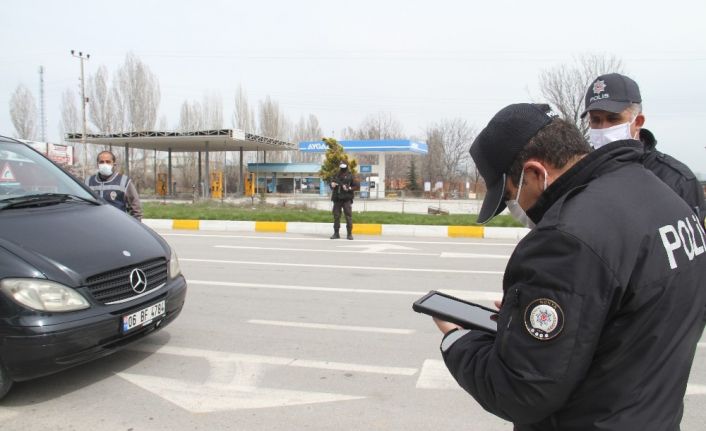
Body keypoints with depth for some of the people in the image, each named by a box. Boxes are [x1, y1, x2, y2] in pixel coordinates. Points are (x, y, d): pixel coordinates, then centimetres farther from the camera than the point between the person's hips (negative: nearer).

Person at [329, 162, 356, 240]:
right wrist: (332, 185, 0)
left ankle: (349, 234, -1)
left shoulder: (350, 176, 5)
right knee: (336, 216, 5)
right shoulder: (336, 175, 15)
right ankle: (336, 233, 13)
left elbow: (354, 186, 2)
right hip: (337, 199, 4)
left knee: (349, 216, -6)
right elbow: (332, 184, 22)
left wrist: (349, 188, -15)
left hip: (347, 199, -4)